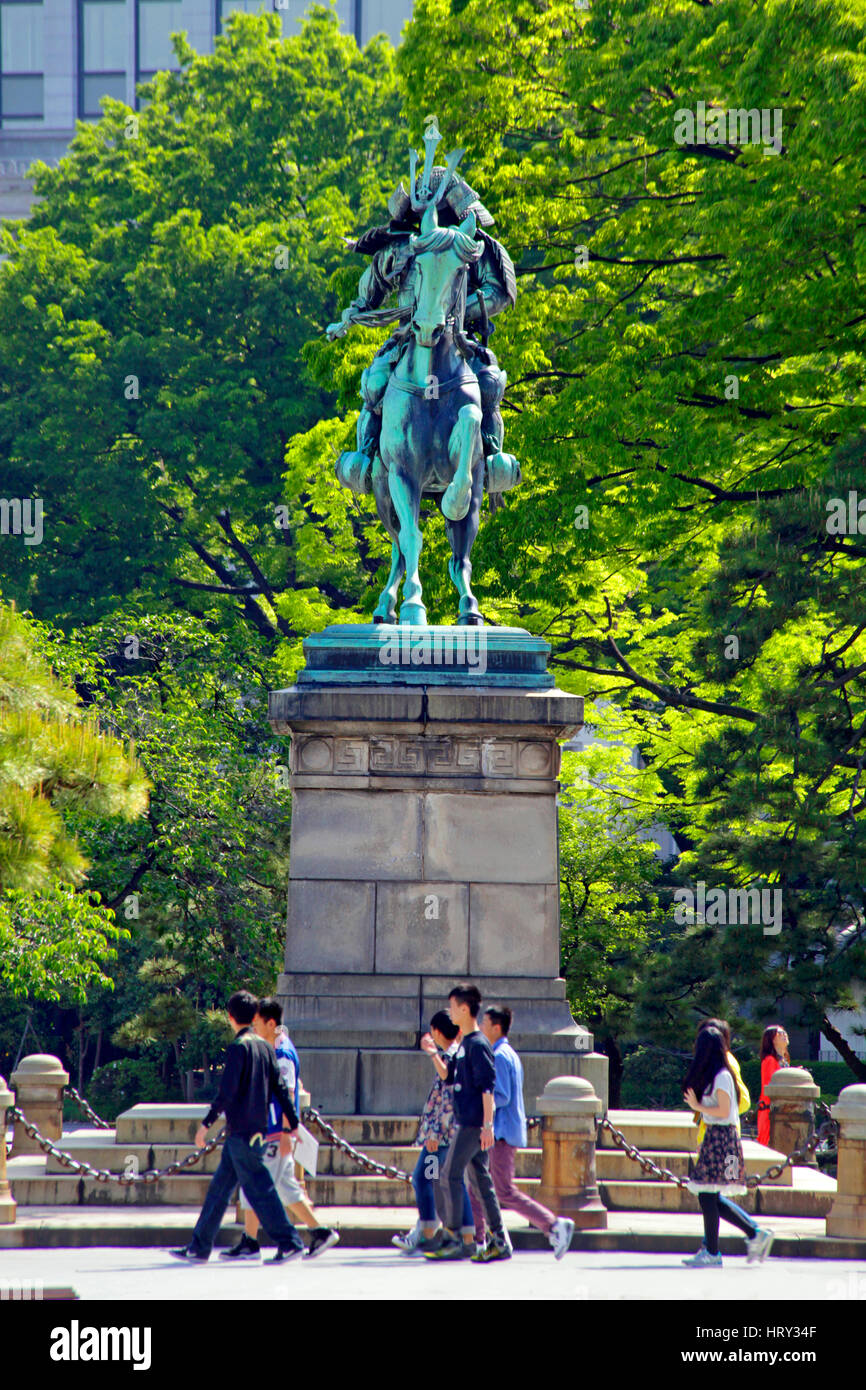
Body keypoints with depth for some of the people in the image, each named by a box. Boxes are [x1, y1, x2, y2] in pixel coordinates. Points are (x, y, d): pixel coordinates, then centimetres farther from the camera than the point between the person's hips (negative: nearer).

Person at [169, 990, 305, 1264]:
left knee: (259, 1189, -7)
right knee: (220, 1187, 12)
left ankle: (289, 1243, -9)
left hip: (241, 1131, -9)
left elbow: (227, 1092, -18)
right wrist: (294, 1124, 15)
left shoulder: (238, 1048, -13)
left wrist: (207, 1123, -12)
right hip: (258, 1129, 9)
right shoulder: (264, 1046, 10)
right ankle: (200, 1246, 16)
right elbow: (280, 1088, 12)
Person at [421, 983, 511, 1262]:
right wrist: (433, 1054, 10)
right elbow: (448, 1077, 25)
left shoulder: (478, 1044, -13)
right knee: (482, 1177, 9)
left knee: (450, 1175, -8)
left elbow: (487, 1086, -18)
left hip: (474, 1123, -10)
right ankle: (499, 1242, 9)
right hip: (466, 1122, 10)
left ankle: (453, 1241, -6)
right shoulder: (465, 1044, 16)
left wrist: (487, 1124, -22)